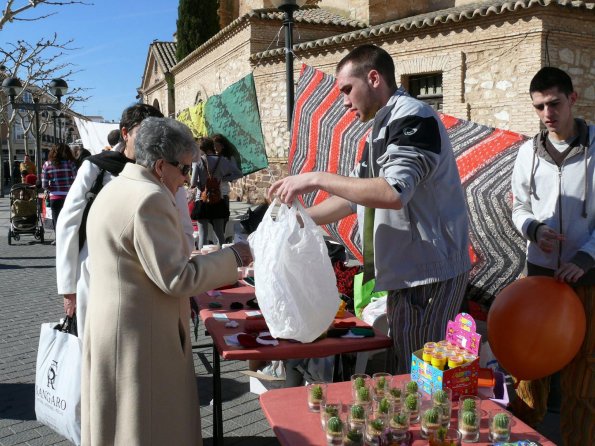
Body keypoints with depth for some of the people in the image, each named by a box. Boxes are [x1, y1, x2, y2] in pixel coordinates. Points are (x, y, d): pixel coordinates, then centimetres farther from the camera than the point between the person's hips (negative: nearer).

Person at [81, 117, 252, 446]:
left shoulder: (115, 189, 11)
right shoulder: (150, 198, -21)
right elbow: (177, 278, -22)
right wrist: (232, 257, -11)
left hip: (111, 330, 10)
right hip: (141, 339, -10)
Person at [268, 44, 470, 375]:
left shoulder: (413, 117, -14)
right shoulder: (384, 127, 17)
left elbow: (394, 193, -28)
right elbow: (356, 196, 20)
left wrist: (318, 179, -23)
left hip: (430, 273, -10)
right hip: (407, 272, 10)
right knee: (404, 375, 17)